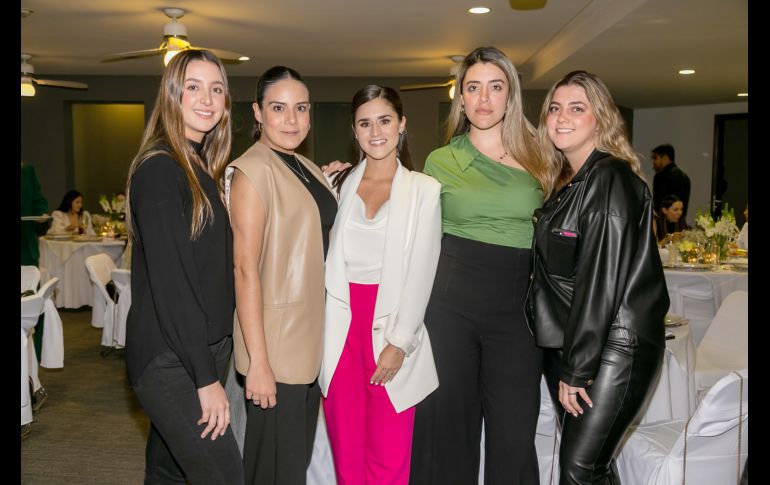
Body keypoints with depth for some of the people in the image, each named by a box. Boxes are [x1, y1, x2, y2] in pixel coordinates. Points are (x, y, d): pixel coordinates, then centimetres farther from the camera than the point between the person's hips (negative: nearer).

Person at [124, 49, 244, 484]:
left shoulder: (202, 168, 13)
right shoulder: (158, 168, -14)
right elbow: (168, 280, -20)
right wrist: (206, 376, -19)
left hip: (205, 347, 8)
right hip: (170, 359, -8)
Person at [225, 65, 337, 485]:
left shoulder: (308, 169, 10)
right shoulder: (252, 171, -14)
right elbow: (245, 269, -19)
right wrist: (257, 361, -21)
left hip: (311, 338, 8)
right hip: (273, 345, -8)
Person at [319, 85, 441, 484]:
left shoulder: (424, 189, -1)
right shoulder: (341, 185, 10)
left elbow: (421, 272, -6)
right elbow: (328, 258, 11)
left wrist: (398, 343, -9)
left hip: (391, 328, -3)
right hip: (341, 326, 3)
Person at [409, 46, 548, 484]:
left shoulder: (535, 159, 7)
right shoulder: (440, 161, 5)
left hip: (515, 309, 1)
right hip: (449, 304, 0)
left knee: (513, 434, 3)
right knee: (449, 428, 8)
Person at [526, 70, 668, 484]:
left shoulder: (611, 179, -13)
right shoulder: (564, 185, 13)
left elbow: (603, 279, -18)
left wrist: (577, 369, -17)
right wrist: (565, 362, 10)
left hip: (613, 346, -8)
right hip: (567, 342, 8)